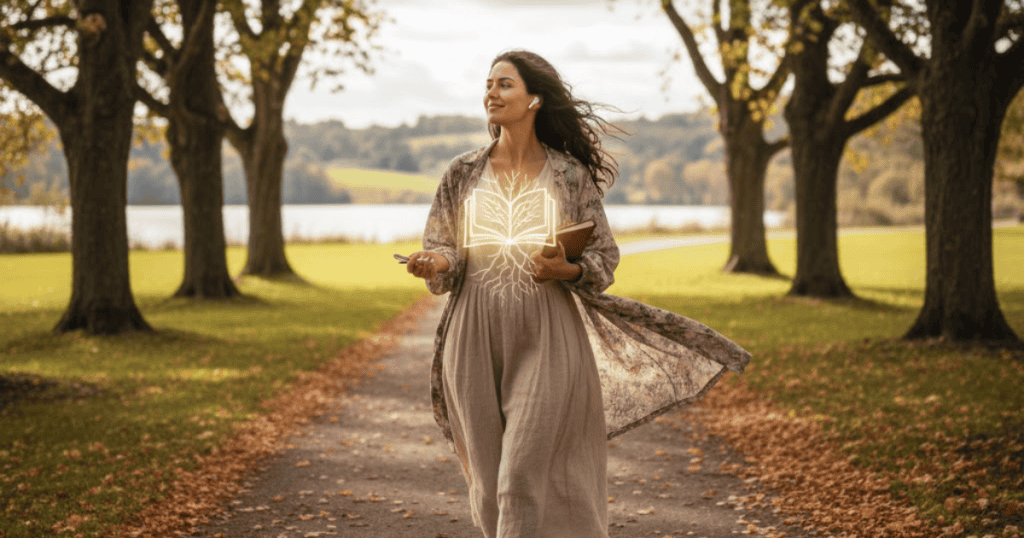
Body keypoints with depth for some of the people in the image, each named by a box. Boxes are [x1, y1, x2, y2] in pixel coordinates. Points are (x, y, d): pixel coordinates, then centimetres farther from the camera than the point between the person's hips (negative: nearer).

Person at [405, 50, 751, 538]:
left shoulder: (570, 176, 2)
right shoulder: (463, 174, 7)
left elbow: (604, 258, 5)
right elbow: (442, 248, 9)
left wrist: (566, 270, -16)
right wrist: (436, 264, -14)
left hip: (546, 339, -2)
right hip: (477, 339, 3)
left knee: (526, 476, -10)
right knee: (490, 481, 6)